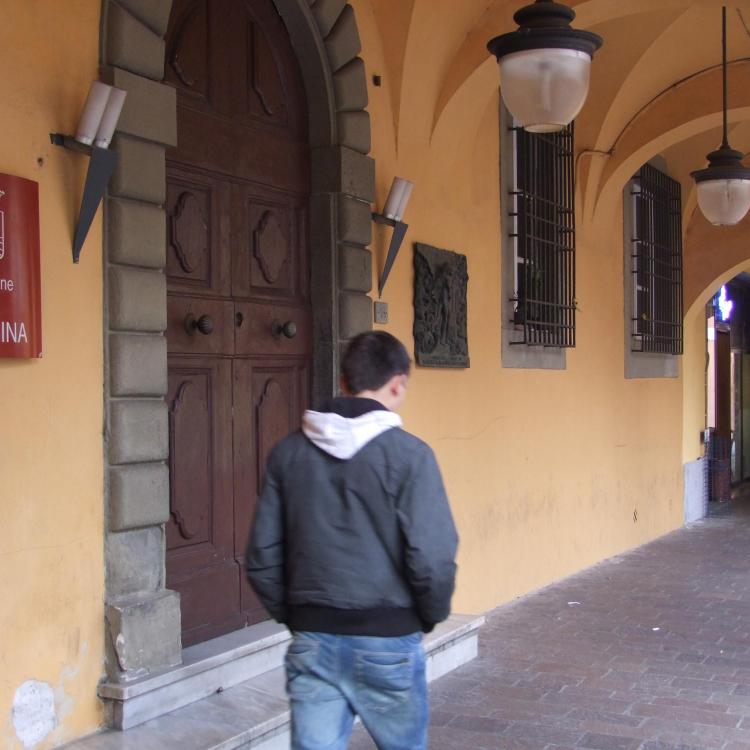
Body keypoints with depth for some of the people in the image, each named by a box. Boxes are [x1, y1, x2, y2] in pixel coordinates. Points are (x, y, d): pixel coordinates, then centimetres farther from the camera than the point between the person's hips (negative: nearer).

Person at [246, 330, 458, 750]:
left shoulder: (288, 453, 1)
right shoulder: (409, 455, -12)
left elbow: (263, 557, 3)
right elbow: (432, 558, -15)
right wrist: (431, 617, 4)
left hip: (312, 643, 3)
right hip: (387, 641, -3)